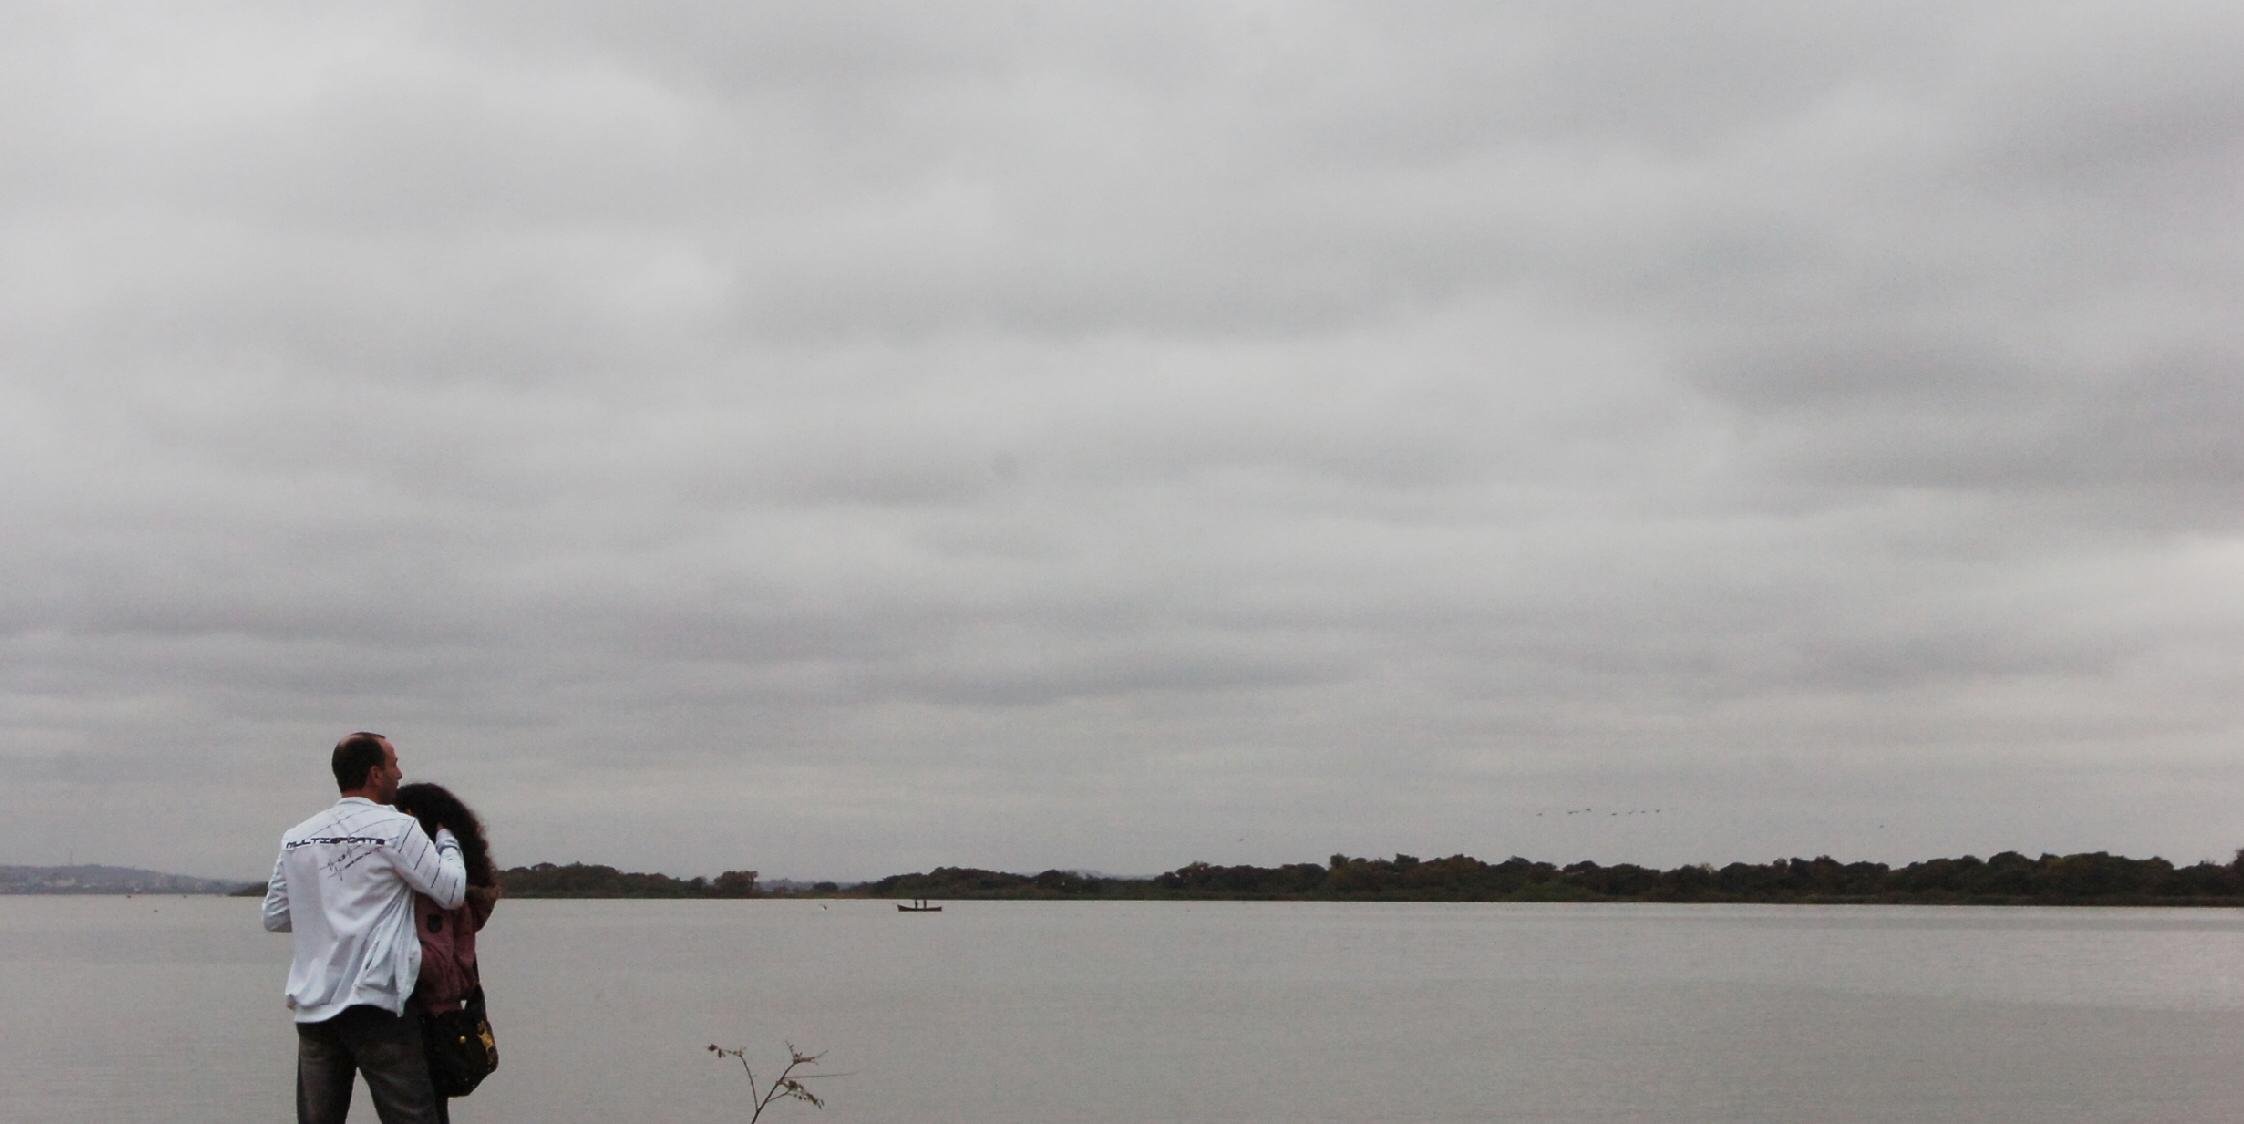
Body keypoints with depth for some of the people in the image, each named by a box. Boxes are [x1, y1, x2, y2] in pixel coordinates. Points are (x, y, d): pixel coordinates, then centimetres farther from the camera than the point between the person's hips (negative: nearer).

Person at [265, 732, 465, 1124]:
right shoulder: (396, 829, -7)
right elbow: (453, 892, -1)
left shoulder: (295, 838, 10)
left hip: (312, 1007, 5)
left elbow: (274, 917, 16)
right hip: (375, 1004, -5)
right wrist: (447, 840, 17)